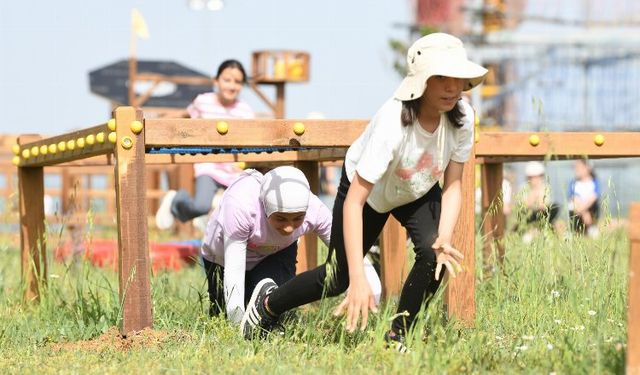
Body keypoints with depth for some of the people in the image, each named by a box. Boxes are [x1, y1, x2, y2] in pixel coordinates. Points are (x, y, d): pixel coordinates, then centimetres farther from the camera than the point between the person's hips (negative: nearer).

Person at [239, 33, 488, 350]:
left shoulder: (461, 117, -28)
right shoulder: (392, 124, -42)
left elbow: (452, 186, -17)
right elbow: (354, 202, -42)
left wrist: (445, 239, -36)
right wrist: (358, 279, -47)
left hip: (419, 192, 4)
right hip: (368, 190, -4)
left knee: (435, 254, -23)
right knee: (339, 278, 5)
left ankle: (397, 336, -1)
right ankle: (268, 302, 34)